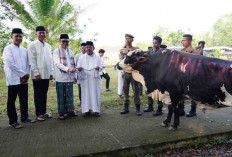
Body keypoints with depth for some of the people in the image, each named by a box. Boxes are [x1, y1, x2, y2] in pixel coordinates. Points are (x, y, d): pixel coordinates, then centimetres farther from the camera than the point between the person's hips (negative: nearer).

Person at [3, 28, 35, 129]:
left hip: (24, 79, 5)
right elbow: (10, 64, -12)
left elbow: (27, 63, 11)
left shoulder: (24, 50, 14)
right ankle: (13, 121, 10)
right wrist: (23, 74, -12)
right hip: (13, 79, -5)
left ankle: (24, 117, 25)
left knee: (24, 99, 12)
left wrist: (27, 74, -5)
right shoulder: (8, 49, -3)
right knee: (11, 101, 2)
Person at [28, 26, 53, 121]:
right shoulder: (32, 45, -3)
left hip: (46, 74, 5)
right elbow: (32, 60, -8)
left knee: (44, 94, 11)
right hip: (37, 75, -5)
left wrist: (51, 73, 9)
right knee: (38, 95, 3)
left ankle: (44, 112, 21)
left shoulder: (48, 46, 13)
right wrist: (36, 73, -13)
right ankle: (38, 114, 11)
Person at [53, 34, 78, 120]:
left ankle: (70, 110, 19)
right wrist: (68, 69, -28)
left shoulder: (70, 51, 14)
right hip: (61, 78, -4)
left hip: (70, 77, 5)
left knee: (70, 95, 9)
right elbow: (58, 64, -14)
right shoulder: (56, 51, -2)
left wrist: (75, 76, 11)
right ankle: (62, 112, 10)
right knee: (61, 96, 1)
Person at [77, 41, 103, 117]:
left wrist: (99, 67, -17)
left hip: (95, 78, 0)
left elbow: (102, 66, 5)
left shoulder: (97, 57, 9)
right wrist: (79, 69, -15)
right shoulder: (81, 57, 11)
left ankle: (96, 110, 6)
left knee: (96, 93, -1)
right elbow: (78, 67, 8)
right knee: (86, 94, -1)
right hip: (85, 79, 0)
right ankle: (86, 110, 8)